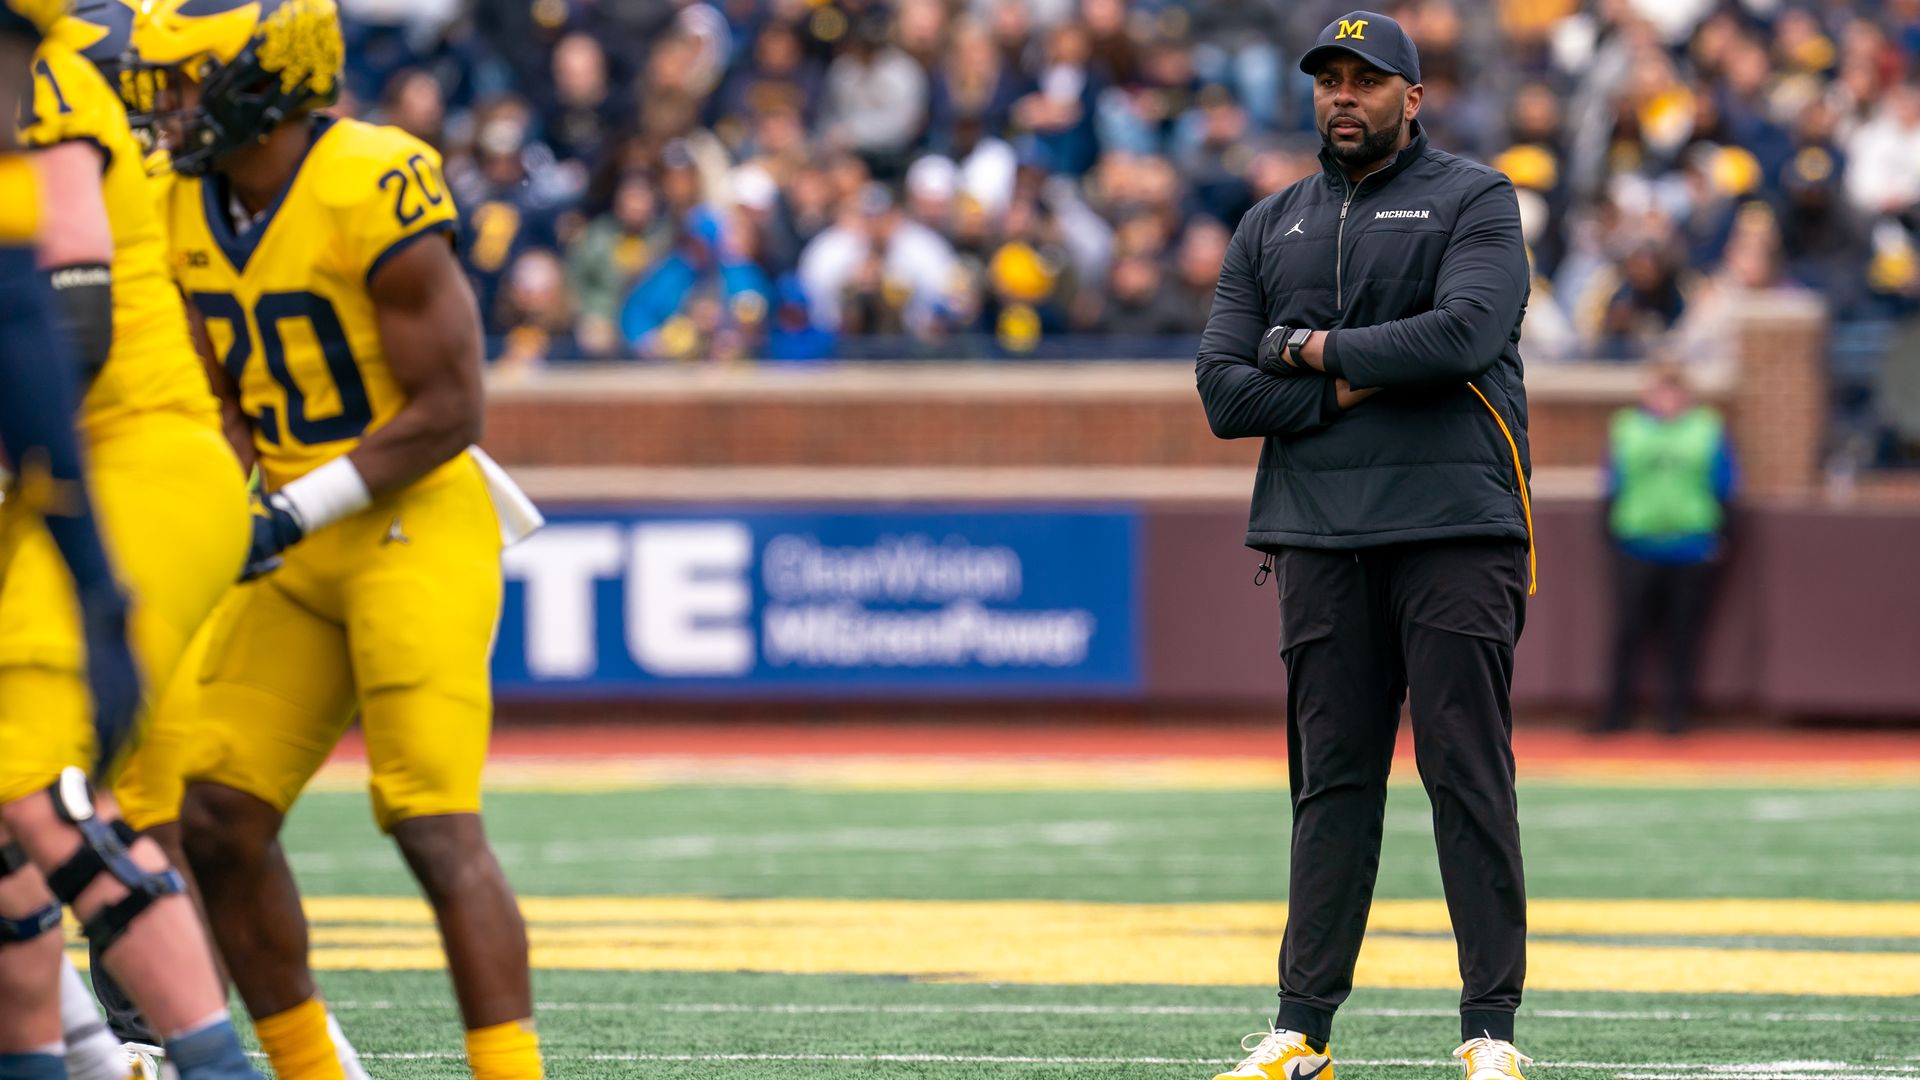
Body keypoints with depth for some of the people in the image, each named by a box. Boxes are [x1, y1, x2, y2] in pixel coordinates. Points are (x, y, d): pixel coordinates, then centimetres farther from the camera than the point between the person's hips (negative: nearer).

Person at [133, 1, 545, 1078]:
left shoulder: (374, 194, -19)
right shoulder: (195, 209, 6)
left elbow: (448, 409, -17)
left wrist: (297, 513, -19)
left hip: (417, 530, -8)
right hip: (304, 546, 8)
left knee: (437, 829, -15)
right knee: (219, 817, 4)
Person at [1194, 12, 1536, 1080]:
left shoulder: (1473, 201, 5)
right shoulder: (1272, 228, 18)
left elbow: (1463, 332, -14)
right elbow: (1224, 390, 8)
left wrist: (1311, 349, -6)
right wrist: (1353, 389, -7)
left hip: (1457, 527, -4)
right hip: (1321, 538, 4)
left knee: (1469, 774, -6)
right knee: (1332, 780, 4)